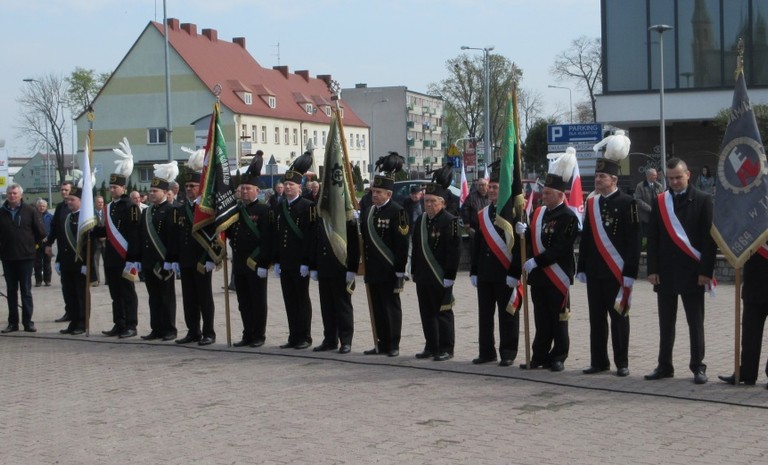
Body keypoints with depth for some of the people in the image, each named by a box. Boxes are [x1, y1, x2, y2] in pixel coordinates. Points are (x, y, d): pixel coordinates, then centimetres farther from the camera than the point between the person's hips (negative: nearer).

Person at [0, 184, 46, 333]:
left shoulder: (30, 211, -2)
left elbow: (41, 232, 1)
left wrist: (30, 244, 5)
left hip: (26, 257, -2)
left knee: (26, 290, 1)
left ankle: (28, 321, 5)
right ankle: (13, 322, 14)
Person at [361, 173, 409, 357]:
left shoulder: (396, 212, -10)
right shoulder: (368, 211, 12)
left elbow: (402, 244, -13)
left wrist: (400, 270, -16)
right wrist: (364, 263, 11)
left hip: (389, 271, -7)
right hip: (372, 270, 7)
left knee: (391, 307, 1)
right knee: (377, 308, 10)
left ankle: (393, 345, 8)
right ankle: (382, 343, 18)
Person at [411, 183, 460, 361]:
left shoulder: (450, 221, -10)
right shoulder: (420, 221, 12)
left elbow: (454, 251, -13)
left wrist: (449, 276, -16)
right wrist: (415, 272, 16)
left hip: (441, 278, -7)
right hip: (423, 277, 7)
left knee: (443, 313, 1)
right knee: (427, 313, 12)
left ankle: (446, 349, 8)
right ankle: (432, 347, 21)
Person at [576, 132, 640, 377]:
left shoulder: (627, 202, -6)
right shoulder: (591, 203, 11)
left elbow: (633, 240, -9)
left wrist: (630, 272, -14)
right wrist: (582, 268, 12)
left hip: (617, 272, -5)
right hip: (595, 271, 6)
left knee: (619, 316, 2)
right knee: (596, 317, 8)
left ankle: (621, 363, 9)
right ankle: (598, 361, 15)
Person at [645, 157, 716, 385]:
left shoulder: (703, 200, -2)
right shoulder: (659, 201, 7)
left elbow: (709, 237, -5)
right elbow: (653, 238, 6)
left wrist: (706, 271, -10)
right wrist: (652, 269, -1)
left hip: (691, 272, -3)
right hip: (666, 272, 3)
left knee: (695, 322, 3)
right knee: (666, 322, 9)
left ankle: (698, 367, 9)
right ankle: (664, 366, 17)